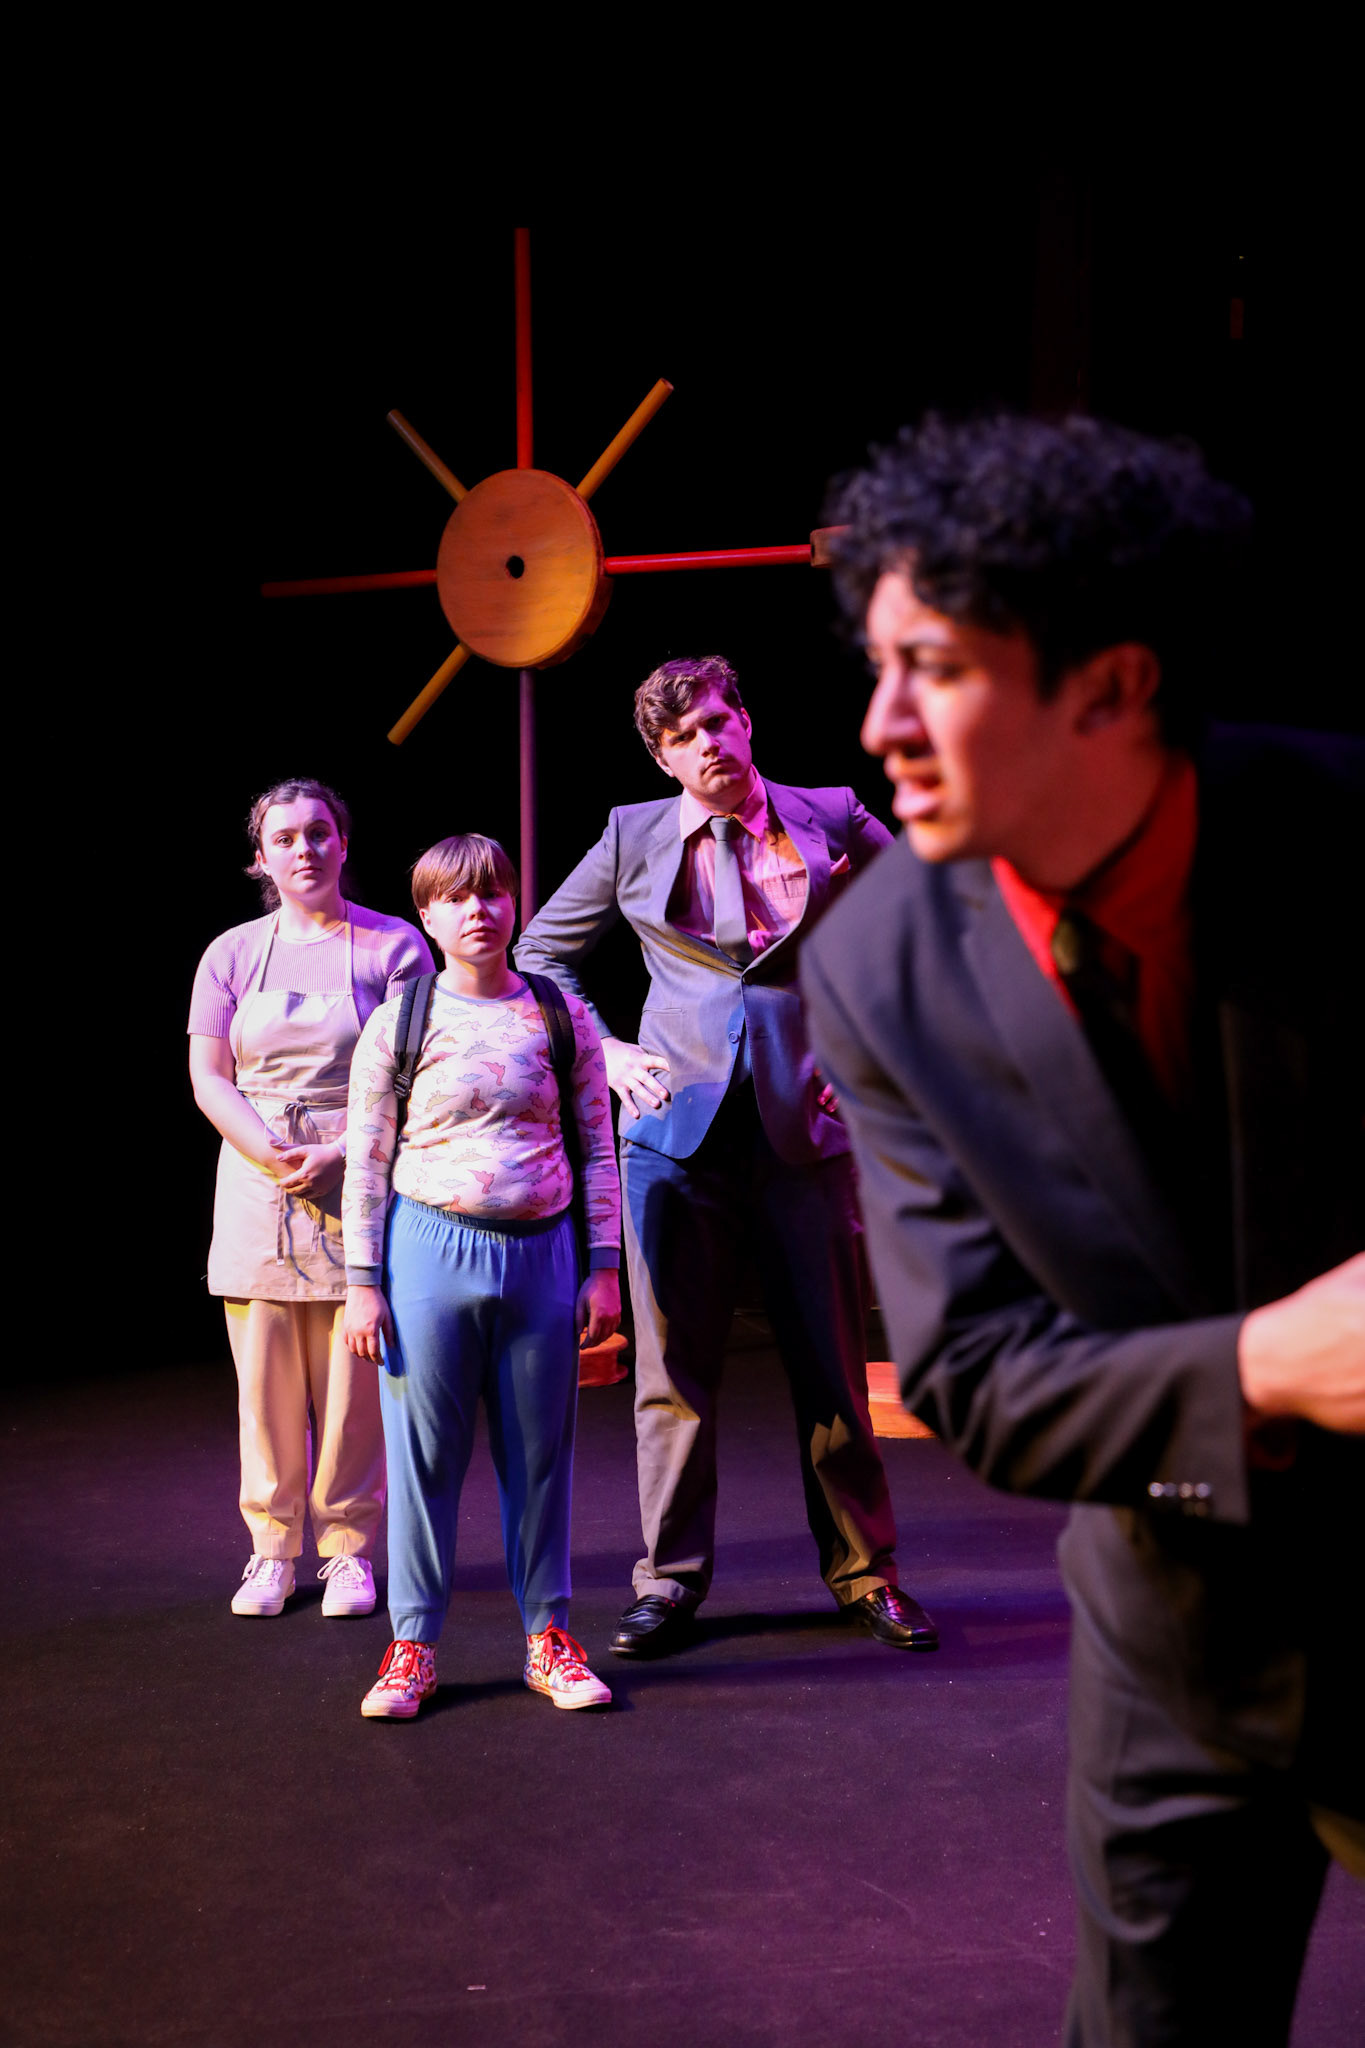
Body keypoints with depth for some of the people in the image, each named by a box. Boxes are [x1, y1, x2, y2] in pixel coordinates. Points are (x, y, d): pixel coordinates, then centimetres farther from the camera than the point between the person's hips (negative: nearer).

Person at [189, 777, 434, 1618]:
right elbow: (208, 1079, 6)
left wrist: (338, 1157, -13)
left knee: (353, 1382, -2)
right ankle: (272, 1551, 12)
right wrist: (275, 1156, -10)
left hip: (362, 1182, -2)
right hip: (256, 1182, 2)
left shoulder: (393, 945, 4)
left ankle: (349, 1549, 9)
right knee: (265, 1379, 2)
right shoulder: (233, 953, 10)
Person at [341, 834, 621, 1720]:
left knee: (540, 1450, 7)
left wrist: (604, 1268, 4)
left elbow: (597, 1149, 9)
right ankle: (413, 1646, 14)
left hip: (542, 1251, 1)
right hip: (430, 1247, -1)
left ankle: (549, 1636, 19)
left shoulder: (560, 1016, 7)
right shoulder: (399, 1023, 2)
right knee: (425, 1450, 3)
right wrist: (362, 1282, -1)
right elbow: (368, 1162, 3)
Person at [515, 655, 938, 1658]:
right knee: (673, 1366, 3)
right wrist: (603, 1051, 5)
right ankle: (672, 1581, 15)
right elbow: (541, 952, 17)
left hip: (805, 1120, 0)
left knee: (832, 1360, 5)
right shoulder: (635, 837, 7)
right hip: (677, 1124, 0)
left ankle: (864, 1570, 18)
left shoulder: (830, 819, 5)